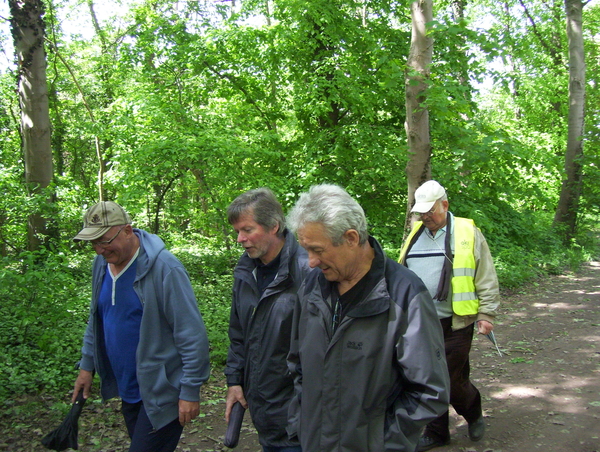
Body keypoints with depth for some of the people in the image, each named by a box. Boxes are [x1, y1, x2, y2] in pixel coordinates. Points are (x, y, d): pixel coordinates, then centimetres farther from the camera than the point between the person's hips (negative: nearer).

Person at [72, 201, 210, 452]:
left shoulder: (164, 267, -22)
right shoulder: (101, 264, 2)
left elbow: (192, 334, -20)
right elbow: (96, 320, 18)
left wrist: (190, 390, -19)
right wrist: (87, 365, 16)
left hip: (160, 394, -7)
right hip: (128, 390, 7)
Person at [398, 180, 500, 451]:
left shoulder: (468, 233, -3)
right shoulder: (415, 235, 11)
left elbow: (487, 280, -2)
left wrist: (486, 314, -6)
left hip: (455, 324, -4)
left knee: (452, 380, 0)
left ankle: (474, 414, 31)